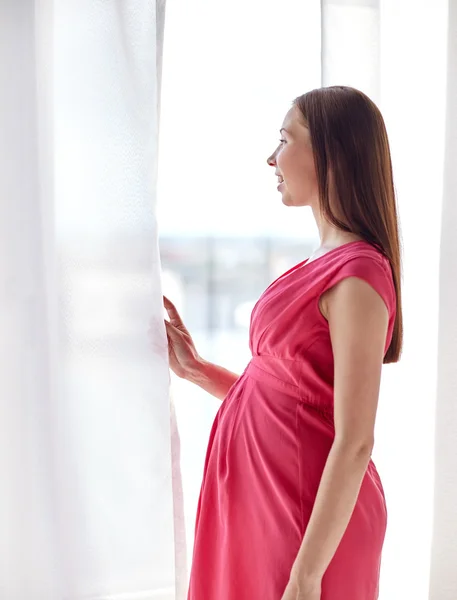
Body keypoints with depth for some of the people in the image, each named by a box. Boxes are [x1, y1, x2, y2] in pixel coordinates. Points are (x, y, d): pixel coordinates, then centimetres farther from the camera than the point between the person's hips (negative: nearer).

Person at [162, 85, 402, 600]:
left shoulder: (357, 276, -20)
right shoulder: (320, 266, 7)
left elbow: (355, 444, -21)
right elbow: (277, 397, 8)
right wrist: (193, 368, 6)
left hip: (311, 514, -8)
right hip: (265, 501, 8)